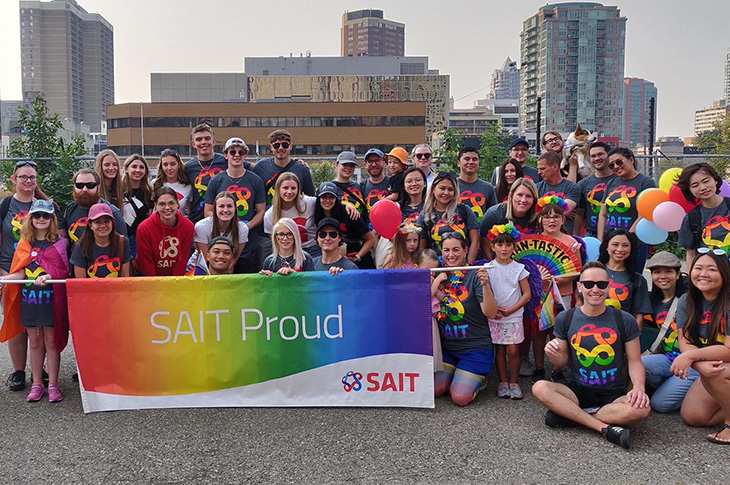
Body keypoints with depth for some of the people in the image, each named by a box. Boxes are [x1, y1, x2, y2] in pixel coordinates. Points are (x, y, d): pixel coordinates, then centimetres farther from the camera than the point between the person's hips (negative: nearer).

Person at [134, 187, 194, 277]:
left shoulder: (188, 227, -11)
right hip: (145, 275, -1)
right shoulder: (144, 228, -16)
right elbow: (146, 263, -11)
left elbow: (182, 260, -7)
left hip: (176, 275, 2)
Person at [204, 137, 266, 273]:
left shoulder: (256, 181, 7)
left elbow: (261, 211, 7)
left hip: (250, 245, 0)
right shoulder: (216, 181, 6)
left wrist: (248, 226, -12)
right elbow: (208, 212, 7)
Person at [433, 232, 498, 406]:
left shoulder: (474, 276, -13)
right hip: (446, 346, 5)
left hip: (475, 347, -5)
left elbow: (491, 313, -20)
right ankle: (457, 374, 23)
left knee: (460, 398, -10)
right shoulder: (440, 275, 3)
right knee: (434, 390, -3)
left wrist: (485, 285, -35)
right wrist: (436, 281, -13)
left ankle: (479, 378, 19)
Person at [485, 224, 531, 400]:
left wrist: (511, 310, -10)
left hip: (514, 317, -1)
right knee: (500, 350, 5)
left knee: (513, 351, -3)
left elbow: (527, 294, -1)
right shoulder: (488, 268, 1)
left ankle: (514, 382, 11)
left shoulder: (519, 268, -1)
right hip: (494, 317, 1)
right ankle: (503, 382, 16)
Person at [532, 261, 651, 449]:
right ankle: (606, 428, -26)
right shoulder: (565, 319, 2)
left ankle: (569, 414, -17)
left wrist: (638, 387, -19)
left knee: (641, 408, -33)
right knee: (540, 387, -28)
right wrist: (553, 354, -16)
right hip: (577, 392, 1)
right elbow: (562, 363, 8)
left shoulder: (624, 320, 0)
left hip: (614, 395, -1)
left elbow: (634, 361, 2)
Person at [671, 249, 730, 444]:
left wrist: (691, 356, -29)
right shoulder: (687, 302, -4)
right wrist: (702, 365, -30)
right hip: (712, 369, 6)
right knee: (691, 416, -7)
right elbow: (684, 342, -10)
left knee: (714, 374, -35)